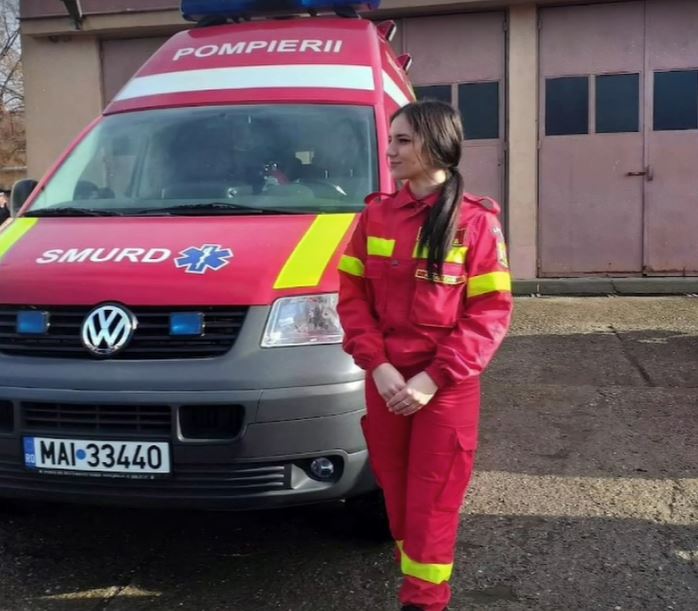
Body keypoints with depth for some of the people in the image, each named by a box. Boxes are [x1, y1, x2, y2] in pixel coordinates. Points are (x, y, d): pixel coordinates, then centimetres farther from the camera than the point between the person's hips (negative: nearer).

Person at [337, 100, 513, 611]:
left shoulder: (476, 221, -5)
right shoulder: (375, 215, 5)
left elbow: (491, 313, -9)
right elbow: (352, 295, 4)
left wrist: (433, 379, -16)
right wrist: (377, 365, -10)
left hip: (447, 387, -3)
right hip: (385, 381, 4)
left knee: (432, 503, 4)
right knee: (397, 496, 14)